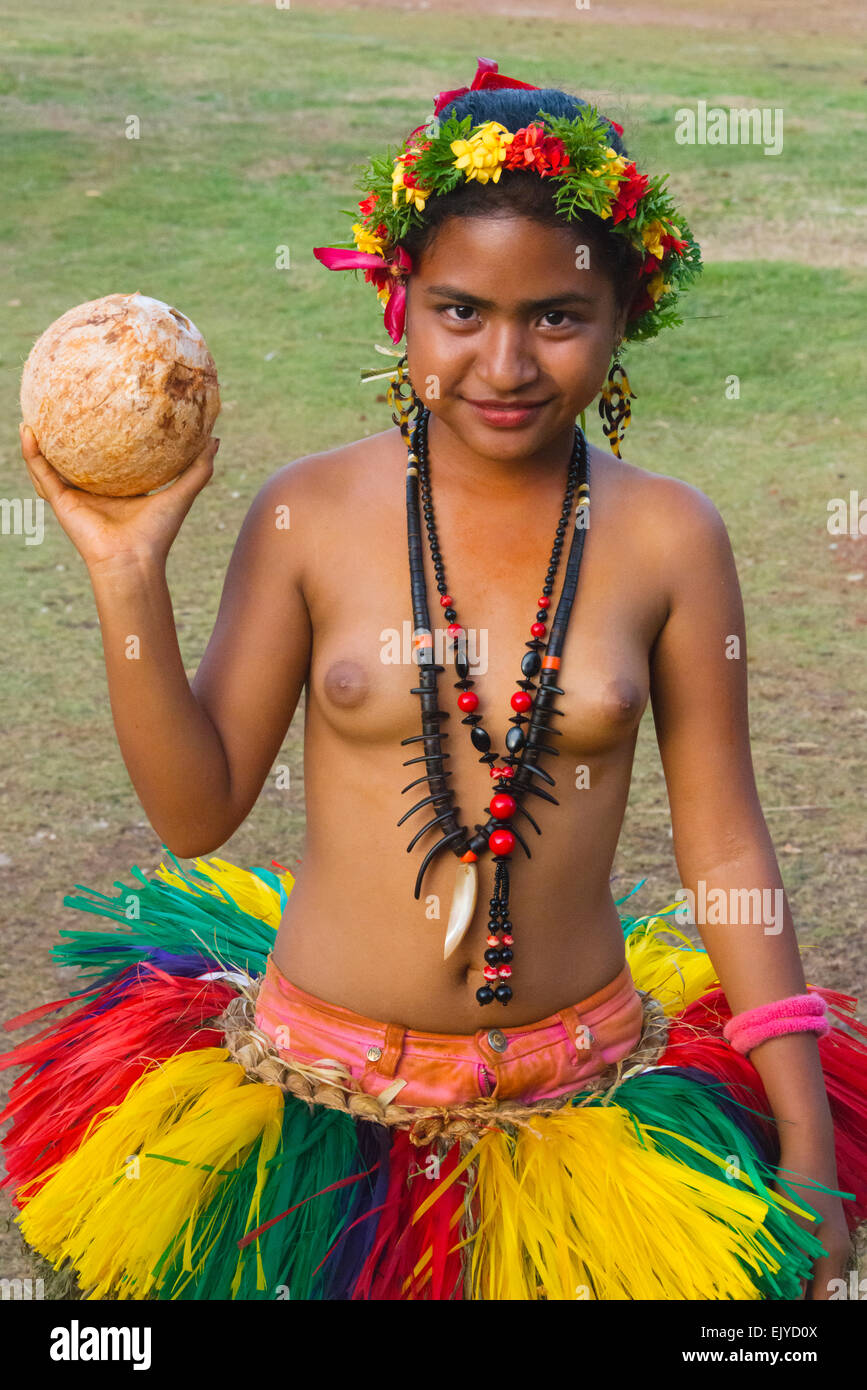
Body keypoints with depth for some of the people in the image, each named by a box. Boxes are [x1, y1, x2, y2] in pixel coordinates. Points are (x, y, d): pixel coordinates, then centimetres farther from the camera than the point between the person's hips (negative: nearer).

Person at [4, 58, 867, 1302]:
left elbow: (724, 847, -2)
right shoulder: (309, 513, -8)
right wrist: (129, 578, -15)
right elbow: (195, 811, -4)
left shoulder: (668, 536, -6)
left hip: (584, 1099, 0)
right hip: (314, 1098, 0)